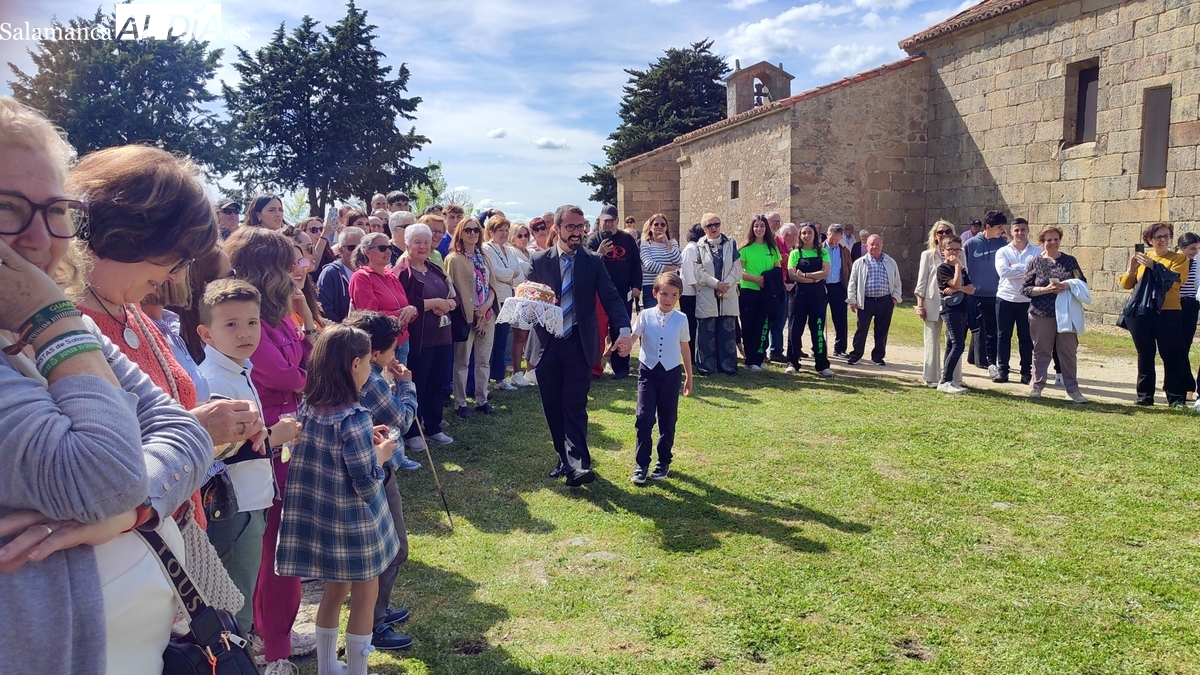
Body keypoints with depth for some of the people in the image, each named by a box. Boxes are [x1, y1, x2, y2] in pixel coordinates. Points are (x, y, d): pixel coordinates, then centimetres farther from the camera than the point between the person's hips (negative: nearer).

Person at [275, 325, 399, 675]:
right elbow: (367, 487, -22)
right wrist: (380, 454, -5)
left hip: (320, 518, 7)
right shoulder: (354, 418, -25)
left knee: (334, 590, 23)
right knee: (364, 597, 12)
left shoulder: (308, 407, -3)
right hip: (355, 524, -7)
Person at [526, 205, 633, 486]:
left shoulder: (593, 262, 1)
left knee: (574, 406, -9)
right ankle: (565, 459, 24)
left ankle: (578, 465, -11)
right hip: (547, 345, 2)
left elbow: (611, 298, -5)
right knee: (553, 408, 9)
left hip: (579, 346, -2)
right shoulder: (539, 261, 3)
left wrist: (624, 330, -22)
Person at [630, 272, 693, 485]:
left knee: (667, 420, 10)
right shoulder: (645, 316, -5)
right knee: (644, 418, -6)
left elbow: (684, 349, 7)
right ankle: (641, 464, 6)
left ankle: (664, 462, 25)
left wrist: (689, 376, 13)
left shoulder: (681, 319, -2)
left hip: (671, 373, 1)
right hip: (648, 371, -1)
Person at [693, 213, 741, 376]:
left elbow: (737, 268, 1)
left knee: (728, 331, 3)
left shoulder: (730, 244, 9)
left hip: (728, 295, 2)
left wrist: (725, 284, -12)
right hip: (706, 296, -2)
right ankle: (706, 365, 7)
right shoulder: (699, 247, 3)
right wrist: (716, 283, -15)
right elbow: (698, 271, -5)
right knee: (707, 332, 0)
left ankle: (728, 365, 9)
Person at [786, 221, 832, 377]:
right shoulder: (795, 253, 4)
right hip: (800, 293, 0)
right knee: (796, 328, 4)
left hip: (818, 294, 0)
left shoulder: (822, 252, 6)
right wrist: (814, 279, -14)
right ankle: (792, 362, 13)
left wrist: (805, 274, -12)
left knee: (818, 329, 1)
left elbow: (825, 272, -8)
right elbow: (792, 275, -9)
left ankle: (822, 365, 5)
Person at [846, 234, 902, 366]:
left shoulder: (891, 263, 9)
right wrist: (852, 300, -1)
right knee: (861, 329, 1)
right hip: (866, 301, -2)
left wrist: (895, 297, 4)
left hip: (885, 301, 2)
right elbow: (853, 283, 3)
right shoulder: (859, 263, 3)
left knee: (882, 330, 7)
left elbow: (897, 282, 13)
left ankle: (878, 356, 19)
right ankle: (855, 354, 11)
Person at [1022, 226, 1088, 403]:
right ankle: (1036, 387, 16)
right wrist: (1046, 290, -17)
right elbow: (1025, 289, -2)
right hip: (1041, 315, -1)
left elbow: (1083, 283, 8)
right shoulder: (1035, 263, 2)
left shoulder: (1070, 261, 7)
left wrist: (1068, 286, -13)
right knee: (1041, 352, 7)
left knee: (1068, 352, 5)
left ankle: (1072, 389, 13)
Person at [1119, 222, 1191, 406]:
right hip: (1142, 314, 3)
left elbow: (1175, 280, -16)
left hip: (1169, 314, -3)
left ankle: (1176, 398, 7)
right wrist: (1131, 270, -10)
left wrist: (1154, 265, -22)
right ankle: (1144, 396, 14)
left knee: (1171, 356, 0)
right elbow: (1126, 284, 7)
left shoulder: (1179, 258, 3)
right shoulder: (1142, 258, 11)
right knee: (1145, 356, 7)